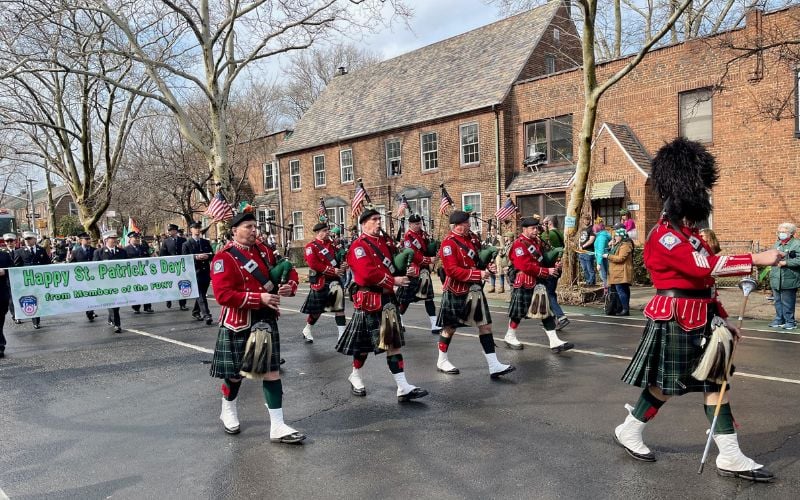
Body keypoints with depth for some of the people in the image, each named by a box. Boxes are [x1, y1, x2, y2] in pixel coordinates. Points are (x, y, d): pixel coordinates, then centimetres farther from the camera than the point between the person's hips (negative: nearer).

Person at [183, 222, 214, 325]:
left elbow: (212, 255, 12)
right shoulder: (186, 244, 2)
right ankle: (206, 315, -19)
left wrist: (207, 256, -11)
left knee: (202, 293, 12)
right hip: (195, 272, -5)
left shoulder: (206, 242, 15)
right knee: (200, 294, -12)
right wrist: (196, 257, -20)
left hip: (206, 272, 5)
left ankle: (195, 312, 30)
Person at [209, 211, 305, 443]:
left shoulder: (264, 251, 6)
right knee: (235, 371, 12)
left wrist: (289, 286, -8)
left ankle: (277, 426, 6)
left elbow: (289, 271, 15)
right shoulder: (224, 258, -13)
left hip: (266, 320, 5)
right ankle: (228, 411, 41)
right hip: (239, 323, -5)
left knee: (272, 371, 2)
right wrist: (260, 298, -25)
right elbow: (223, 295, -21)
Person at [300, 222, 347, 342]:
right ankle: (307, 330, 33)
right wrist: (333, 270, -20)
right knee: (316, 309, 8)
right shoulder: (311, 246, -8)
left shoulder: (331, 244, 12)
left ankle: (342, 334, -1)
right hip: (320, 281, -5)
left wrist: (342, 265, -6)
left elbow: (339, 257, 19)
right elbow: (314, 264, -18)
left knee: (339, 306, -3)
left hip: (334, 279, 5)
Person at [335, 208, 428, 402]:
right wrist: (393, 280, -18)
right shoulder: (359, 246, -11)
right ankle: (355, 376, 33)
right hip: (369, 299, -7)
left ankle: (403, 388, 0)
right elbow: (367, 273, -23)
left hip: (387, 298, 7)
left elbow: (392, 265, 23)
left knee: (393, 342, 2)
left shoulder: (383, 242, 15)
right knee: (364, 342, 8)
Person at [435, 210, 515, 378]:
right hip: (456, 292, -7)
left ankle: (494, 366, 5)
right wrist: (479, 274, -25)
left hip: (475, 290, 7)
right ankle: (442, 361, 27)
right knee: (449, 328, 9)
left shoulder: (472, 237, 8)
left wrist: (489, 266, -2)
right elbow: (452, 271, -23)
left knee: (485, 326, 3)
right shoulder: (448, 243, -16)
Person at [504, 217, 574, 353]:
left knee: (546, 311, 3)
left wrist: (554, 266, -2)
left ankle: (555, 342, 3)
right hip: (524, 284, -8)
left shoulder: (536, 241, 11)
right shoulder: (519, 244, -16)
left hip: (538, 282, 8)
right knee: (518, 312, 6)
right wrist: (546, 271, -22)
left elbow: (542, 260, 18)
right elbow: (526, 266, -24)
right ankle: (510, 337, 25)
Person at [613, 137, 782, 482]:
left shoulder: (692, 235, 14)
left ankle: (730, 457, 14)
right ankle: (628, 432, 22)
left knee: (715, 384, 8)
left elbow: (704, 283, 18)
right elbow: (705, 267, -28)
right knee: (665, 386, 3)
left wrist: (724, 319, 17)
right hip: (674, 323, -9)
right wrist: (757, 259, -27)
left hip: (700, 321, 9)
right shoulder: (664, 236, -17)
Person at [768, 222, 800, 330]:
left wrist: (785, 263, -19)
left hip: (788, 280, -7)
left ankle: (790, 322, 9)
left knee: (787, 302, -1)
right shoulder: (777, 243, 15)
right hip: (776, 279, 7)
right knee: (777, 301, 13)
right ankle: (779, 320, 23)